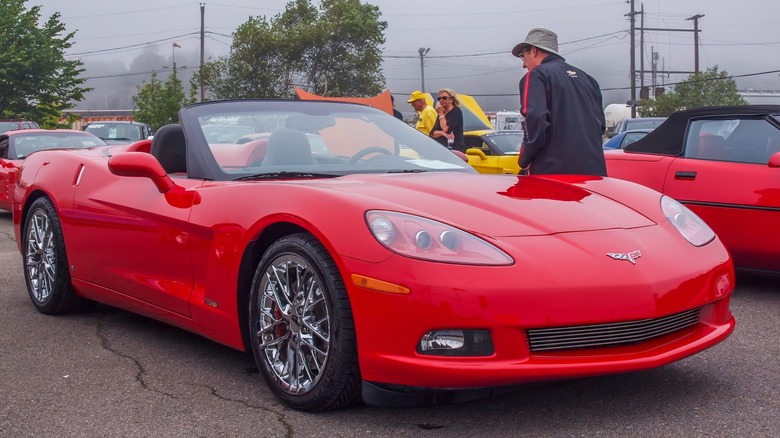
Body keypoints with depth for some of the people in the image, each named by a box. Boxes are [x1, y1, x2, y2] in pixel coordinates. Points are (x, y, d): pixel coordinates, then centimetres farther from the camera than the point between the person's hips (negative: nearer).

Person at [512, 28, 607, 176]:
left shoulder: (537, 75, -2)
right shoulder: (585, 77, 22)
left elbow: (535, 121, -15)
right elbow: (601, 124, 20)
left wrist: (524, 161, -3)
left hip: (552, 170, -7)